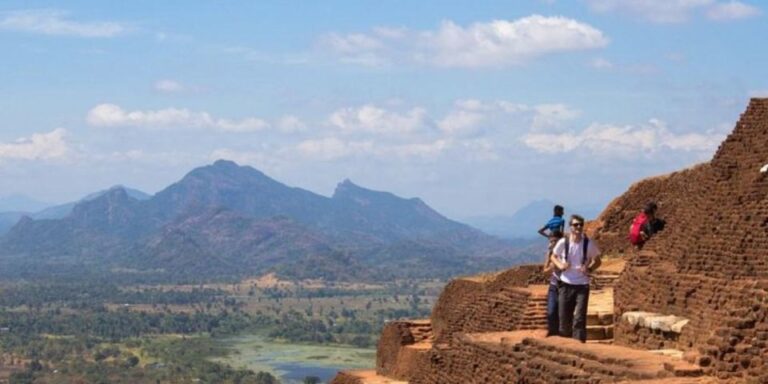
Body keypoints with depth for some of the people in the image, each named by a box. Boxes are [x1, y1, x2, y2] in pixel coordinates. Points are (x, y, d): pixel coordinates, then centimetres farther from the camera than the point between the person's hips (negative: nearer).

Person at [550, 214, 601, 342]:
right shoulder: (563, 242, -5)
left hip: (582, 285, -1)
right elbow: (554, 257, 11)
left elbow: (597, 261, 8)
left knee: (580, 318, -8)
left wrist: (590, 269, -12)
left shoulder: (588, 244, -6)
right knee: (564, 317, 7)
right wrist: (560, 265, -10)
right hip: (565, 284, 1)